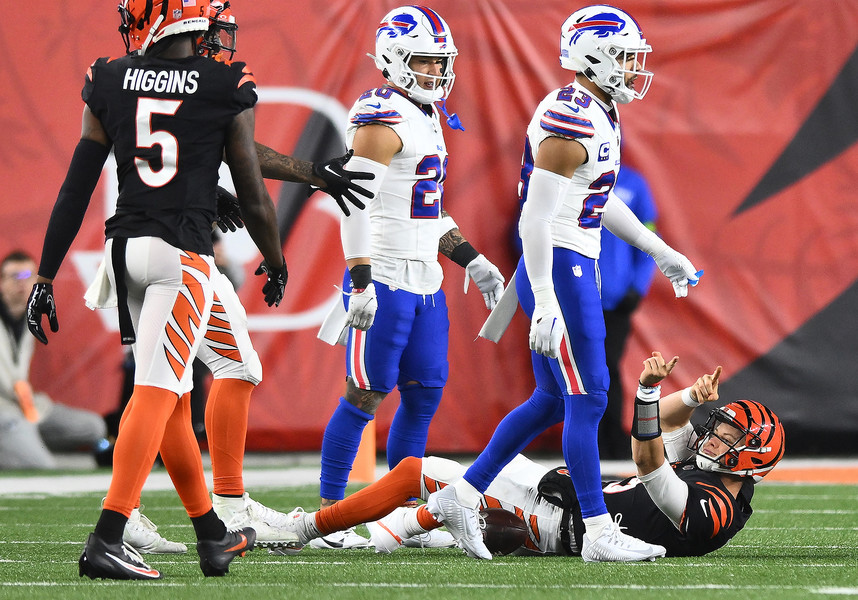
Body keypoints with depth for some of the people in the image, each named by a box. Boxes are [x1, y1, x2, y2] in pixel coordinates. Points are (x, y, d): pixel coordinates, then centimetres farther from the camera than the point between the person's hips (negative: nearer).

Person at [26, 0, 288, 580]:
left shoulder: (110, 84, 5)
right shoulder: (226, 87, -3)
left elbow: (75, 191, 5)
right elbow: (253, 197, 2)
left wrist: (46, 277, 10)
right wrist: (276, 263, 19)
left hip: (123, 248, 5)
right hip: (183, 253, -5)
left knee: (174, 395, 16)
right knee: (156, 392, -8)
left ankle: (213, 536, 26)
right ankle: (106, 542, -19)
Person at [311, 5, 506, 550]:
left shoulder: (427, 116, 17)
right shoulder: (381, 117, -13)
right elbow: (356, 204, -18)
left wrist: (473, 261, 19)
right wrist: (361, 282, -23)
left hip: (425, 281, 9)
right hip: (386, 277, -9)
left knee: (425, 395, 9)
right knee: (367, 396, -7)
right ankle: (329, 518, -2)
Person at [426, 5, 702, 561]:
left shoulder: (602, 114, 13)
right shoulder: (570, 123, -19)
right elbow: (535, 217, -22)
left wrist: (661, 252, 28)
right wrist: (545, 302, -25)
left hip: (576, 267, 10)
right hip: (559, 269, -10)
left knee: (553, 399, 14)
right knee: (587, 399, -5)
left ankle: (462, 495, 18)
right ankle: (599, 532, 0)